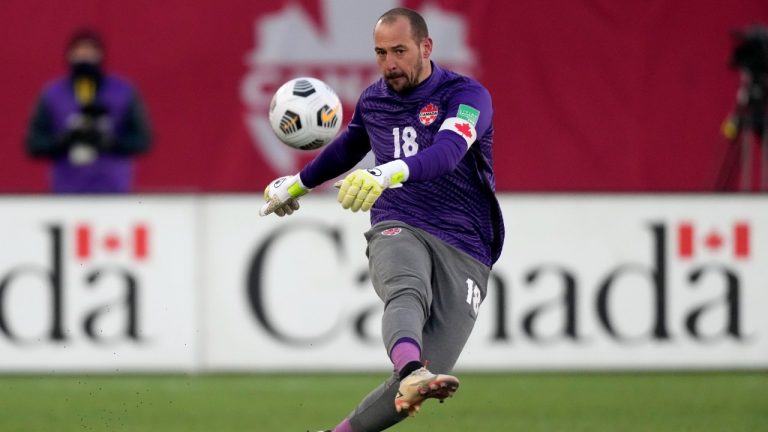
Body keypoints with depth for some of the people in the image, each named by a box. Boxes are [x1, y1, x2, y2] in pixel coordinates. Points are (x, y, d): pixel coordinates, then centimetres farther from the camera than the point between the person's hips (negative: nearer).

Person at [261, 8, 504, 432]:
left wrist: (389, 173, -43)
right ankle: (411, 372, -68)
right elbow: (347, 147, 37)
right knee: (408, 292, -38)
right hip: (398, 231, 2)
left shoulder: (467, 95, -4)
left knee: (420, 384, -16)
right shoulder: (373, 100, 14)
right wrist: (297, 185, 50)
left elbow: (448, 151, -25)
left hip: (464, 251, -2)